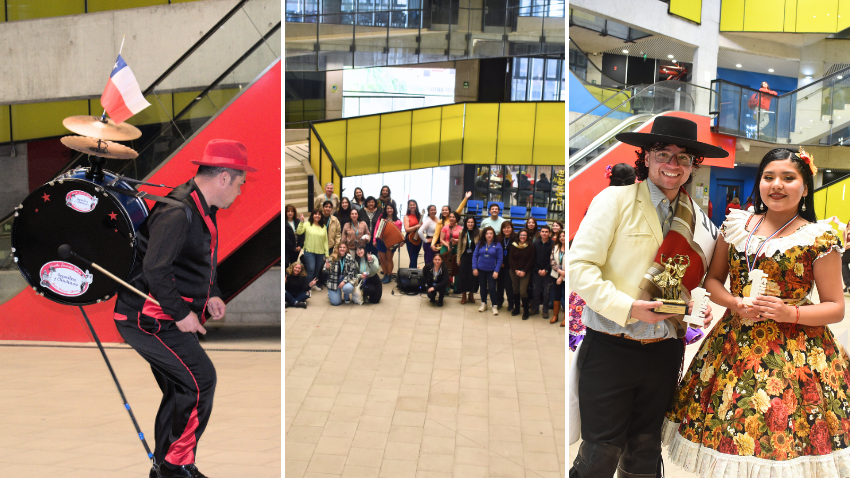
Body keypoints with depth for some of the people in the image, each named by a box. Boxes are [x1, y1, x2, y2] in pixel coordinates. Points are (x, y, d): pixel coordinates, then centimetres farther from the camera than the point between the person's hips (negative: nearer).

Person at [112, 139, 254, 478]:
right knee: (200, 380, -10)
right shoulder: (177, 213, -22)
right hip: (147, 318, -10)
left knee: (181, 390, 14)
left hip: (165, 319, 10)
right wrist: (181, 313, -21)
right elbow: (155, 269, -29)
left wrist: (211, 295, 9)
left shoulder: (202, 210, 11)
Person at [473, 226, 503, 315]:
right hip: (481, 270, 3)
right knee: (483, 287, 14)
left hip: (492, 270, -2)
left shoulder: (497, 245, -8)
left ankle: (494, 306, 8)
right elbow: (475, 256, 1)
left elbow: (499, 258, -7)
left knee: (492, 288, -5)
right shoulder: (480, 244, -3)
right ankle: (483, 304, 29)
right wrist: (474, 268, -4)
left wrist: (496, 271, -12)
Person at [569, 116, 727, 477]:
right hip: (609, 349, -5)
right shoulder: (616, 200, -7)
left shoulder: (699, 220, 9)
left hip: (664, 351, 5)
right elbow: (579, 265, -13)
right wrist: (627, 307, -22)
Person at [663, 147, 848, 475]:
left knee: (781, 441, -2)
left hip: (793, 353, -3)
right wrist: (735, 304, -8)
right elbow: (712, 279, 12)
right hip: (735, 344, 3)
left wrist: (790, 313, -18)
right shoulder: (736, 225, 6)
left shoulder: (819, 239, -4)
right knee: (728, 430, 5)